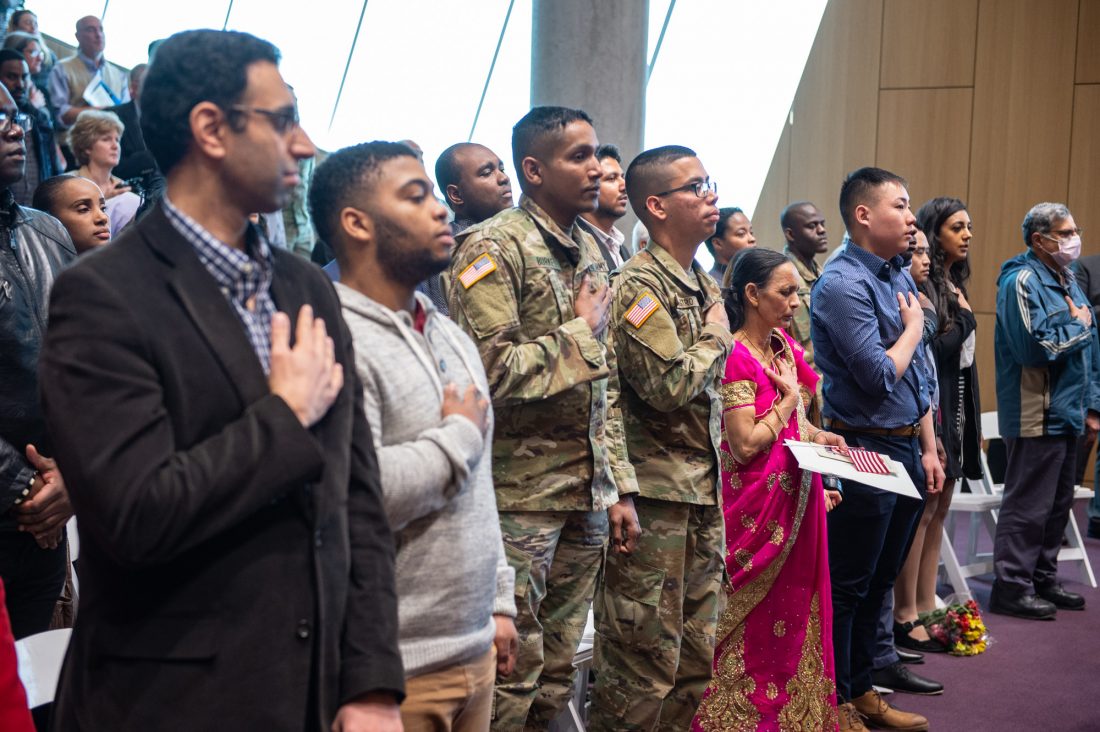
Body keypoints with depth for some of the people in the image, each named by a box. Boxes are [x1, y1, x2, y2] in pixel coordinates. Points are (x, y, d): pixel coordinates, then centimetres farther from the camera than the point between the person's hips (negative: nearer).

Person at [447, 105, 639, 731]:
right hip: (520, 497, -7)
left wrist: (621, 488, 14)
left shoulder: (592, 253, 14)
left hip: (587, 496, 7)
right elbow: (490, 369, -23)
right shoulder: (493, 248, -11)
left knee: (558, 677, 14)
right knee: (513, 676, 0)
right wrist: (582, 332, -10)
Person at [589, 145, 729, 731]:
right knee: (645, 660, -3)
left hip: (704, 490, 9)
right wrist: (716, 337, -7)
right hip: (656, 492, -9)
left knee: (696, 658, 14)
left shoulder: (705, 285, 16)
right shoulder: (639, 286, -13)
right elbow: (668, 386, -24)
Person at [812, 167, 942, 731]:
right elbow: (879, 376, -21)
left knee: (879, 581, 17)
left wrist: (929, 449, 14)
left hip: (907, 449, 9)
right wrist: (913, 329, -5)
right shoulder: (843, 284, -16)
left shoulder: (900, 277, 12)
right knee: (847, 587, 2)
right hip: (865, 452, -9)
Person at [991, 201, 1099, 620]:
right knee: (1028, 505, -5)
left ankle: (1043, 580, 25)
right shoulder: (1023, 281, -13)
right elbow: (1035, 346, -25)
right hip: (1037, 416, -9)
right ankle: (1012, 587, 2)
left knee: (1058, 504, 15)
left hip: (1066, 414, 9)